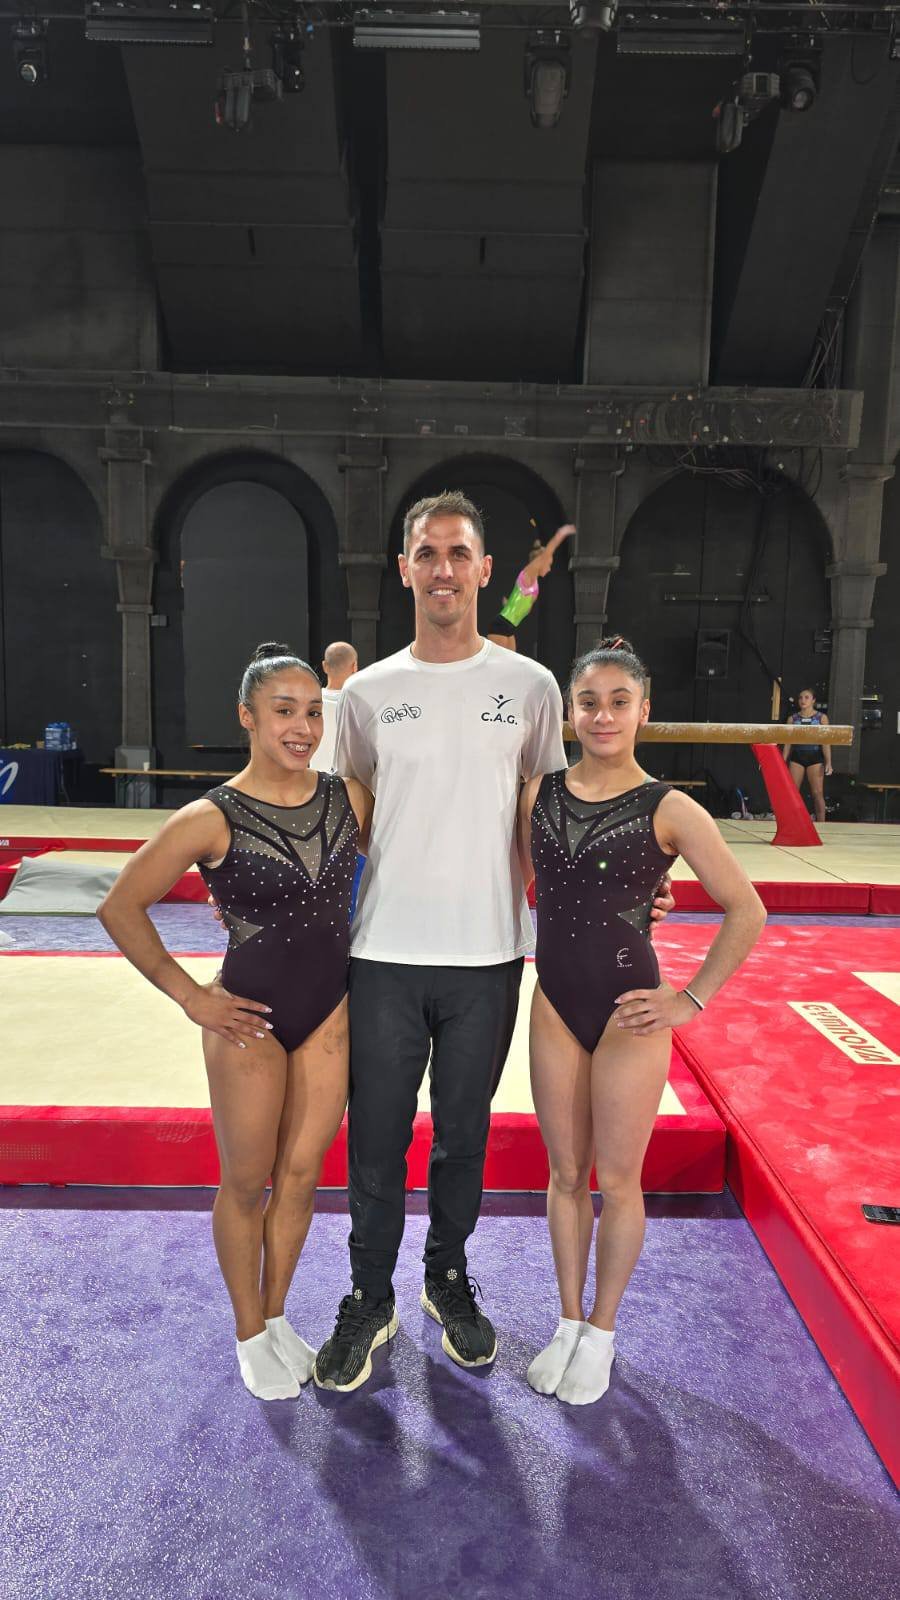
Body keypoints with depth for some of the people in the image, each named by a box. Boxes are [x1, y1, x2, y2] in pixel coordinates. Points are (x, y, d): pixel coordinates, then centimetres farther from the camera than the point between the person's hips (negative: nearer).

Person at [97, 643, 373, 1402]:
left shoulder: (350, 798, -6)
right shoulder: (211, 819, -16)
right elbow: (121, 907, -10)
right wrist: (191, 996, -10)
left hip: (332, 1012, 4)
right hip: (250, 1020, -3)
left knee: (301, 1177, 16)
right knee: (248, 1183, 14)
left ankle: (278, 1318, 40)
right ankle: (250, 1337, 37)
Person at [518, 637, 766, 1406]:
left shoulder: (668, 810, -11)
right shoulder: (539, 795, -1)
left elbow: (746, 910, -7)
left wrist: (693, 999, -9)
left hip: (629, 1011, -3)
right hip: (554, 1004, 3)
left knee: (617, 1180, 11)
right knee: (566, 1174, 16)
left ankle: (601, 1330, 33)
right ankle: (567, 1322, 35)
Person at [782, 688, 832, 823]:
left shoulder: (821, 717, 2)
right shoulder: (792, 719, 7)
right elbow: (788, 742, 8)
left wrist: (828, 762, -10)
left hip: (815, 757, -2)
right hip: (797, 757, 2)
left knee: (818, 793, -2)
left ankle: (821, 824, 3)